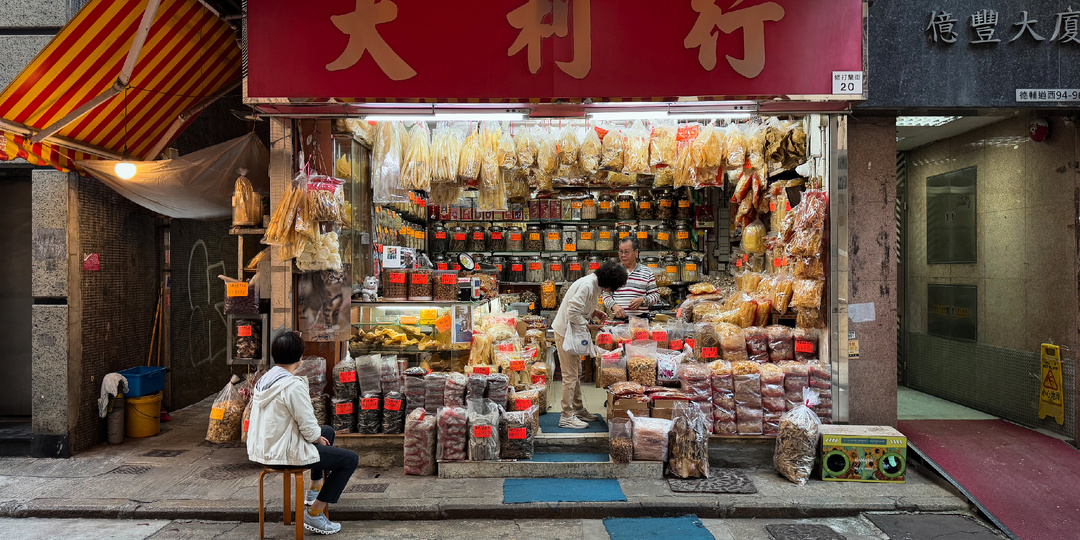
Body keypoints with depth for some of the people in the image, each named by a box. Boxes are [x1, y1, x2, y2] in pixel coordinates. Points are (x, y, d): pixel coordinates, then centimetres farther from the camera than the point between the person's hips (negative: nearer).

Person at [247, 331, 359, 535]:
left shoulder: (265, 379, 4)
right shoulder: (293, 385, -24)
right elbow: (308, 427, -22)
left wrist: (317, 435, 12)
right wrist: (318, 439, 0)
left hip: (263, 448, 10)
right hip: (283, 454, -10)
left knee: (328, 431, 28)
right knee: (350, 459, -3)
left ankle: (314, 488, 43)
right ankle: (314, 513, 1)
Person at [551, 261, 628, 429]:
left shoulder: (595, 284, 8)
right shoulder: (587, 285, -24)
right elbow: (573, 312, -27)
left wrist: (595, 312, 6)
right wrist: (586, 327, -16)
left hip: (573, 331, 10)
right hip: (565, 331, -10)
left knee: (577, 373, 18)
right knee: (570, 375, -6)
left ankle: (578, 409, 30)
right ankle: (566, 417, 2)